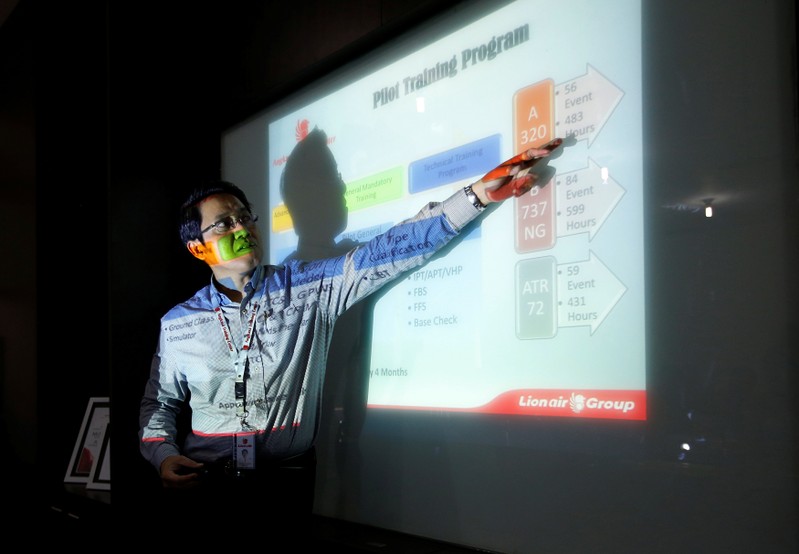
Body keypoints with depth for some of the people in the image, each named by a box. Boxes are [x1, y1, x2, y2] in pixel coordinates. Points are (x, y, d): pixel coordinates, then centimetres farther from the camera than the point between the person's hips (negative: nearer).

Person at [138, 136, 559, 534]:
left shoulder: (310, 287, 1)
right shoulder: (177, 324, 5)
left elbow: (389, 251, -6)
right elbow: (160, 404, 13)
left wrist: (477, 195, -14)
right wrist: (163, 457, -8)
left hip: (284, 490, 0)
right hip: (200, 490, 0)